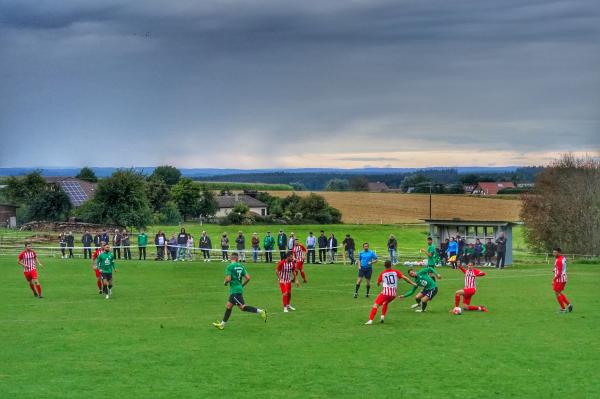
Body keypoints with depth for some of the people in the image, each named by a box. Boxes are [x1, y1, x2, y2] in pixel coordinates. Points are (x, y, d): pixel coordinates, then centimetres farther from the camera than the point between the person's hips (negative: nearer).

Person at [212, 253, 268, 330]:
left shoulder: (230, 266, -11)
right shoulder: (241, 266, 8)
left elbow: (228, 279, -18)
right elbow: (248, 278, 5)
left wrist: (225, 282, 5)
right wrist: (242, 285, 20)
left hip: (235, 290, -8)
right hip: (239, 288, 8)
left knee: (242, 307, -11)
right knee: (228, 307, 12)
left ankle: (260, 311, -16)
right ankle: (222, 324, 16)